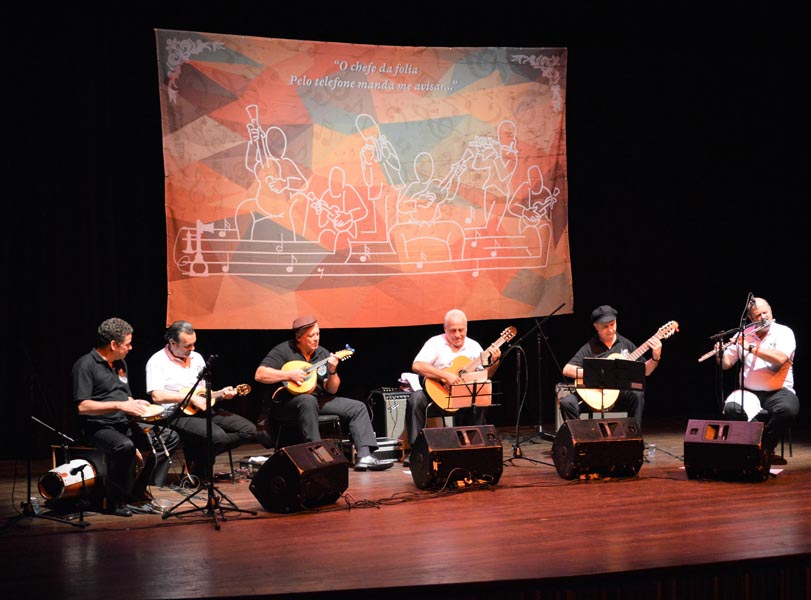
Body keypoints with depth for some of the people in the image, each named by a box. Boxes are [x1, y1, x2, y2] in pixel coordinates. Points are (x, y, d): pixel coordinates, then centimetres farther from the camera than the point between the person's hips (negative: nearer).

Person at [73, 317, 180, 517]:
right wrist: (119, 405, -26)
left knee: (169, 438, 0)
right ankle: (116, 503, -20)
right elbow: (82, 407, -20)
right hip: (98, 427, -9)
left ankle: (137, 495, 2)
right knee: (125, 446, -38)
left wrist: (135, 404, 3)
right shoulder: (86, 365, -11)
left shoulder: (120, 363, 17)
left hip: (125, 424, 9)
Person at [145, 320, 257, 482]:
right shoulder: (158, 361, -5)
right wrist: (191, 398, -19)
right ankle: (199, 472, -4)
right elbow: (157, 396, -18)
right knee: (217, 435, -33)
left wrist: (220, 393, 0)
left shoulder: (196, 357, 16)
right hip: (178, 414, -8)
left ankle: (201, 455, 1)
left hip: (204, 409, 8)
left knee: (249, 430, -7)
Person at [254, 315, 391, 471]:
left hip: (319, 400, 6)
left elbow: (331, 390, 9)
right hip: (288, 402, -6)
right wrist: (289, 374, -21)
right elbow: (260, 374, -16)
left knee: (358, 407, -6)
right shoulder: (284, 351, -5)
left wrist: (332, 372, -11)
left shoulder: (323, 354, 9)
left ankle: (364, 456, -17)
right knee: (308, 400, -40)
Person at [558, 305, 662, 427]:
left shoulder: (625, 344, 8)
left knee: (637, 395, -30)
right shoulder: (590, 348, -1)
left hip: (619, 393, 1)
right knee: (567, 403, -25)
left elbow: (644, 371, 12)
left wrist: (655, 358, -7)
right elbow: (567, 370, -9)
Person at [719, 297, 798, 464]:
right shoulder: (742, 335, 9)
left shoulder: (784, 332, -1)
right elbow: (726, 365, 13)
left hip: (779, 391, -2)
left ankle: (766, 447, -13)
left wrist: (750, 347, -20)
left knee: (788, 410, -35)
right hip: (749, 392, 2)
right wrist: (721, 353, -10)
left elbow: (780, 358, -20)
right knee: (731, 408, -31)